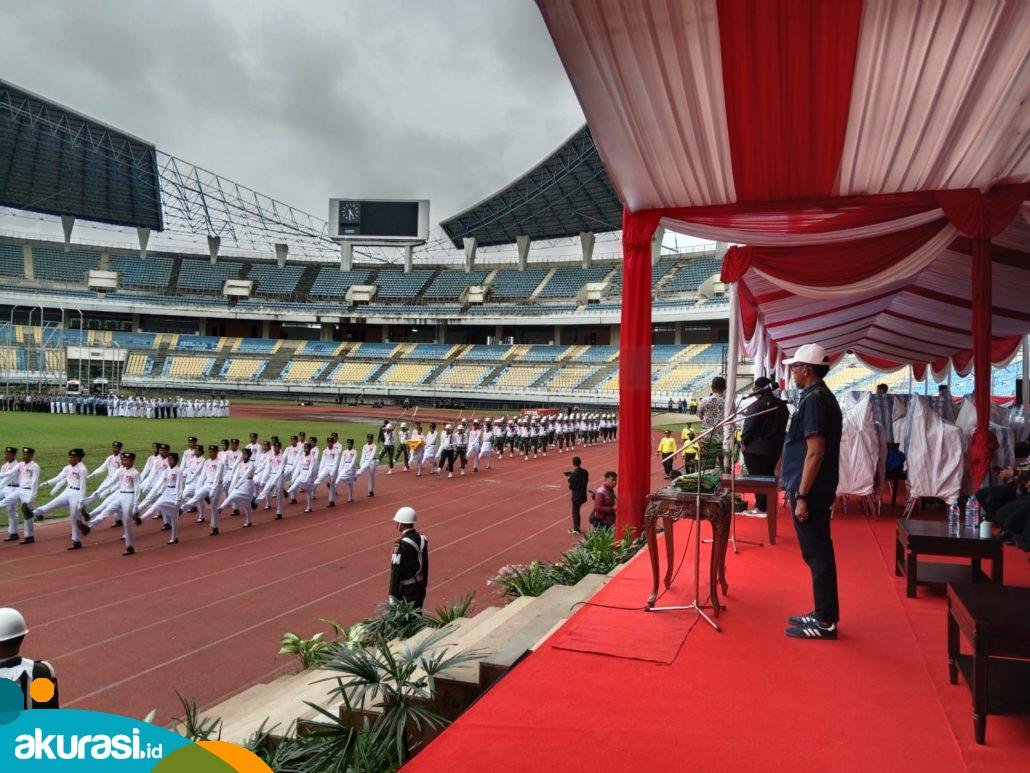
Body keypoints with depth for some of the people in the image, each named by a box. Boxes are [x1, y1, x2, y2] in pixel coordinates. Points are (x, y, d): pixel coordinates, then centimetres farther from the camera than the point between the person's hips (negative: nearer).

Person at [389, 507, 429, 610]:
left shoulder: (401, 544, -21)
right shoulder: (422, 539, 2)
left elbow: (396, 572, -18)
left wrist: (393, 596, -12)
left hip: (407, 590, -7)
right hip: (420, 588, 7)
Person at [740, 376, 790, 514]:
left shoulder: (757, 405, -18)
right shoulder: (782, 404, 5)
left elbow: (749, 426, -17)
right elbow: (783, 425, 12)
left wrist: (744, 442, -5)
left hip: (756, 448, -7)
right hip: (775, 448, 7)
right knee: (769, 477, 15)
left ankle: (761, 507, 3)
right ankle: (769, 506, 20)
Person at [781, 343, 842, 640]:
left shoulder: (813, 400, -17)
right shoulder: (825, 397, 14)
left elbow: (815, 452, -22)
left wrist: (802, 496, -21)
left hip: (810, 492, -10)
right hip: (819, 490, 10)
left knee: (817, 555, -2)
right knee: (819, 553, 15)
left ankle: (825, 622, 7)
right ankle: (824, 614, 25)